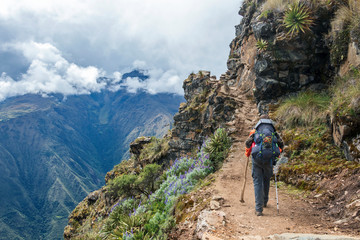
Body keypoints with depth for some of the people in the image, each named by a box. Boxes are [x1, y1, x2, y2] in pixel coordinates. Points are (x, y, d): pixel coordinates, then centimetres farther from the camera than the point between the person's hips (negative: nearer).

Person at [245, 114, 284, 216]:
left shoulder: (255, 131, 9)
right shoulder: (274, 132, 14)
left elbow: (248, 143, 2)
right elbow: (281, 144, 9)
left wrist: (247, 154, 20)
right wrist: (276, 154, 26)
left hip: (257, 158, -2)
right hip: (269, 159, 2)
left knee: (257, 182, 4)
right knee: (266, 180, 24)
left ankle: (258, 209, -4)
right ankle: (264, 202, 41)